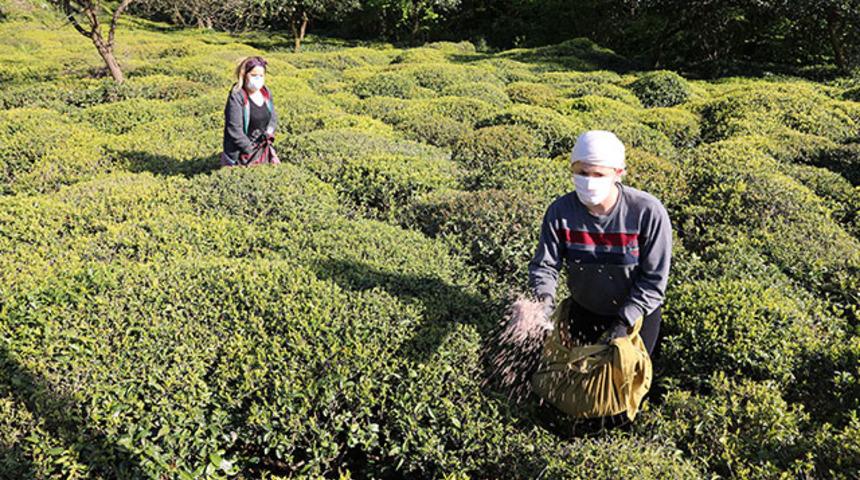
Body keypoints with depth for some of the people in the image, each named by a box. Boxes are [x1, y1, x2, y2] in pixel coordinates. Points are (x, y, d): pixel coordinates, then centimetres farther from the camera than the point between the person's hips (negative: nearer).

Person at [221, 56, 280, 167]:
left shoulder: (266, 93, 7)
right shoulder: (236, 97, -13)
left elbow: (273, 117, 17)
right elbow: (234, 129, -17)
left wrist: (269, 133, -3)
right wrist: (250, 150, -16)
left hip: (264, 149, 7)